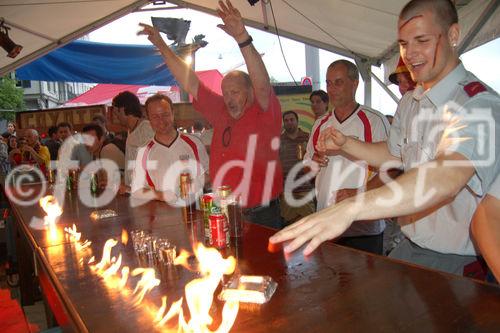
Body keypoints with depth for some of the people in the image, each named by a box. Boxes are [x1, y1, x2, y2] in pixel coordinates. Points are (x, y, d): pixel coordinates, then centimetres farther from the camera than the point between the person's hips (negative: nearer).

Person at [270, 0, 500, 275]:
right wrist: (345, 144, 1)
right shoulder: (409, 103, 4)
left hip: (459, 263, -7)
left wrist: (350, 208, -53)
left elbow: (448, 177, -41)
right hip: (411, 248, 7)